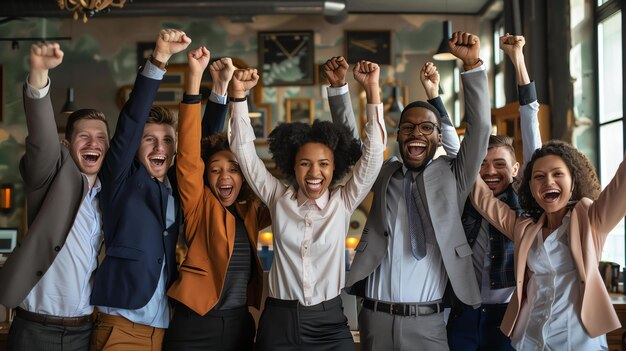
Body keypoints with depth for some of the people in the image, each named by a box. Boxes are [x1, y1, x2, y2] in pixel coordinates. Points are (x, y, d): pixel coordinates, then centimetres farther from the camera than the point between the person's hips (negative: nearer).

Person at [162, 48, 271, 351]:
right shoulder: (200, 206, -4)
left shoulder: (249, 213, 7)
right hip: (194, 326, -4)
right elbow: (188, 154, -15)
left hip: (240, 325, 4)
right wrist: (194, 77, -24)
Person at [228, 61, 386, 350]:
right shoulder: (278, 197, 1)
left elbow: (373, 152, -9)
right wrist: (239, 94, -10)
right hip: (278, 321, 1)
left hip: (329, 323, 0)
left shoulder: (343, 202, -2)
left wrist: (372, 90, -17)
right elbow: (244, 150, -1)